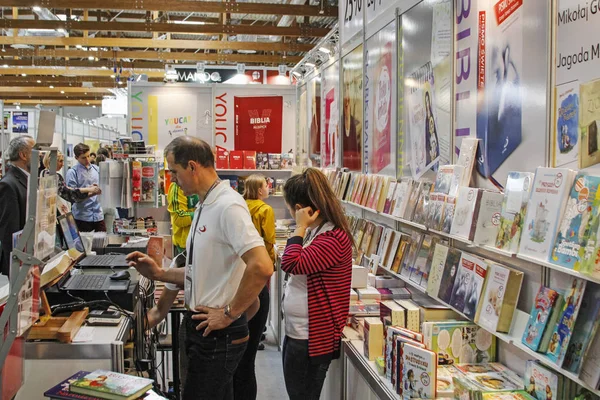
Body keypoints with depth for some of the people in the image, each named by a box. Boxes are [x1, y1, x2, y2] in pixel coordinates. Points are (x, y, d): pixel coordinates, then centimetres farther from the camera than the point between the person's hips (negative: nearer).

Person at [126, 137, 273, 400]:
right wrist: (159, 274, 8)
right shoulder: (204, 207, 12)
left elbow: (261, 267, -31)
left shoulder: (228, 206, -20)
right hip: (203, 327, 9)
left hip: (219, 334, -9)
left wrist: (230, 314, -21)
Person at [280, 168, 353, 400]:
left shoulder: (333, 238, -21)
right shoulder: (317, 232, 10)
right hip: (296, 333, 10)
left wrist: (300, 227, -21)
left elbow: (291, 264, -29)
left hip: (311, 339, -10)